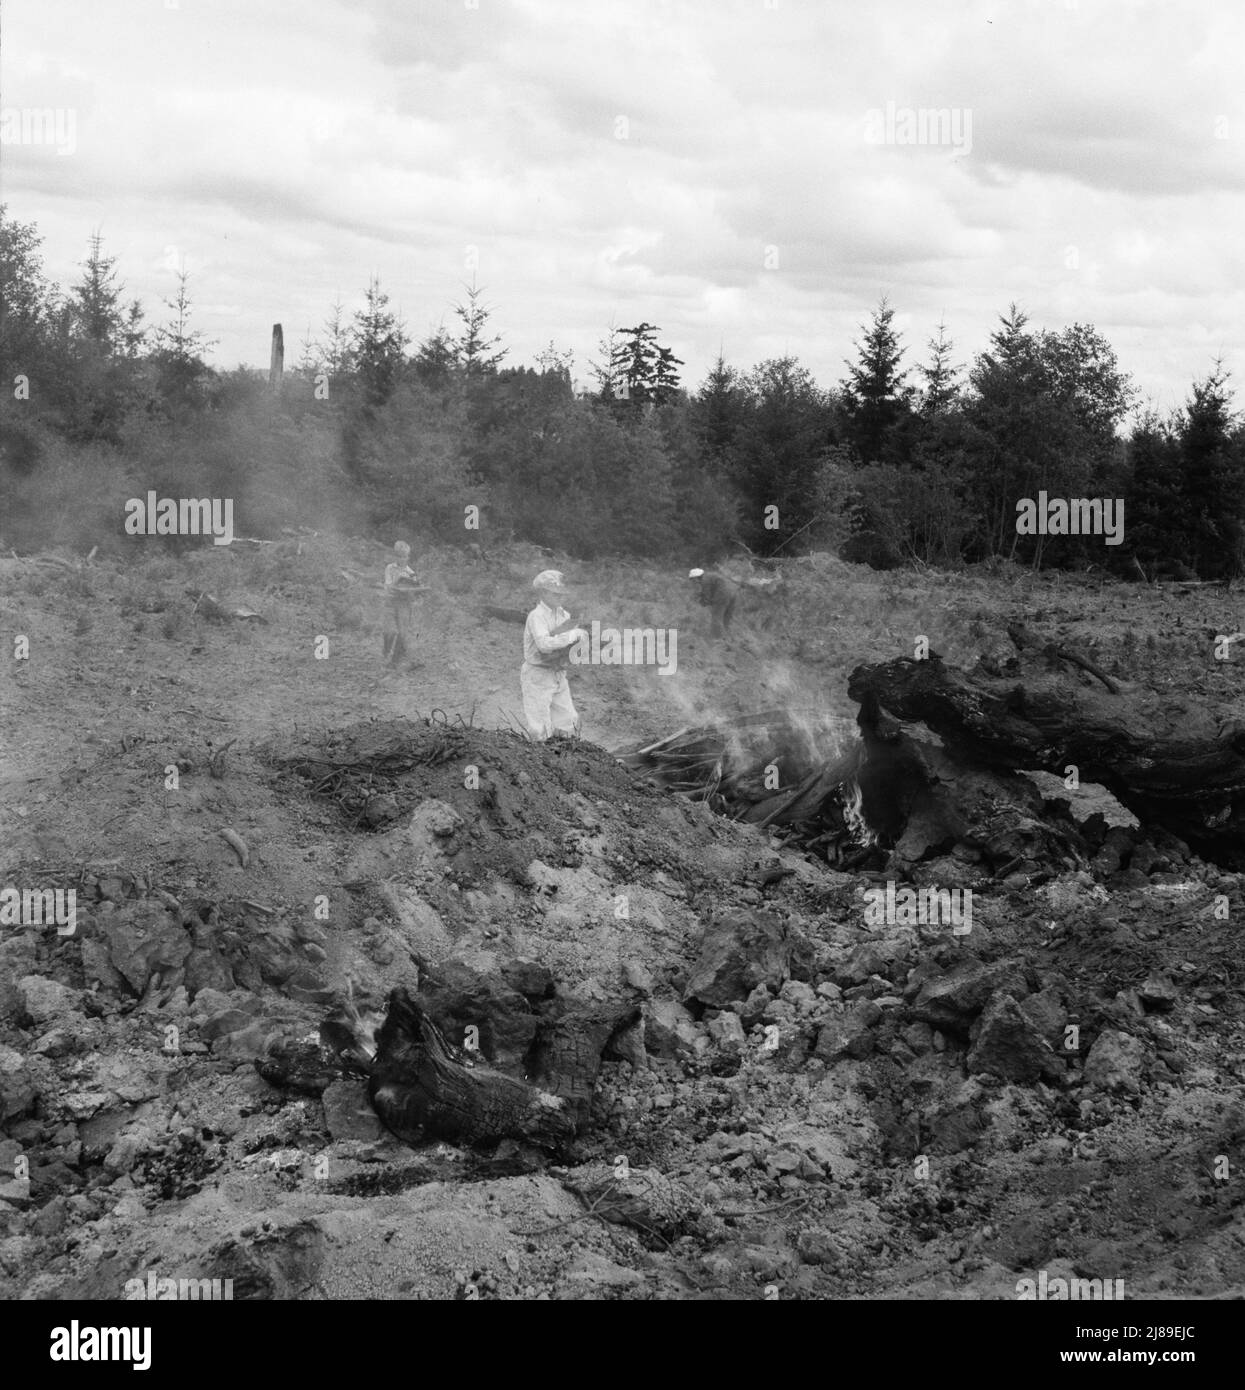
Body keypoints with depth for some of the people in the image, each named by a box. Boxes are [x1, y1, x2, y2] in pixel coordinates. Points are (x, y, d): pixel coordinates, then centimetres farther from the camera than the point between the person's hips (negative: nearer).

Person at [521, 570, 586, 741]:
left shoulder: (564, 615, 7)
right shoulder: (536, 616, -15)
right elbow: (544, 644, -31)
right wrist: (573, 634, -28)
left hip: (558, 676, 7)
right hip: (537, 677, -7)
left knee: (568, 726, 8)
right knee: (541, 731, -4)